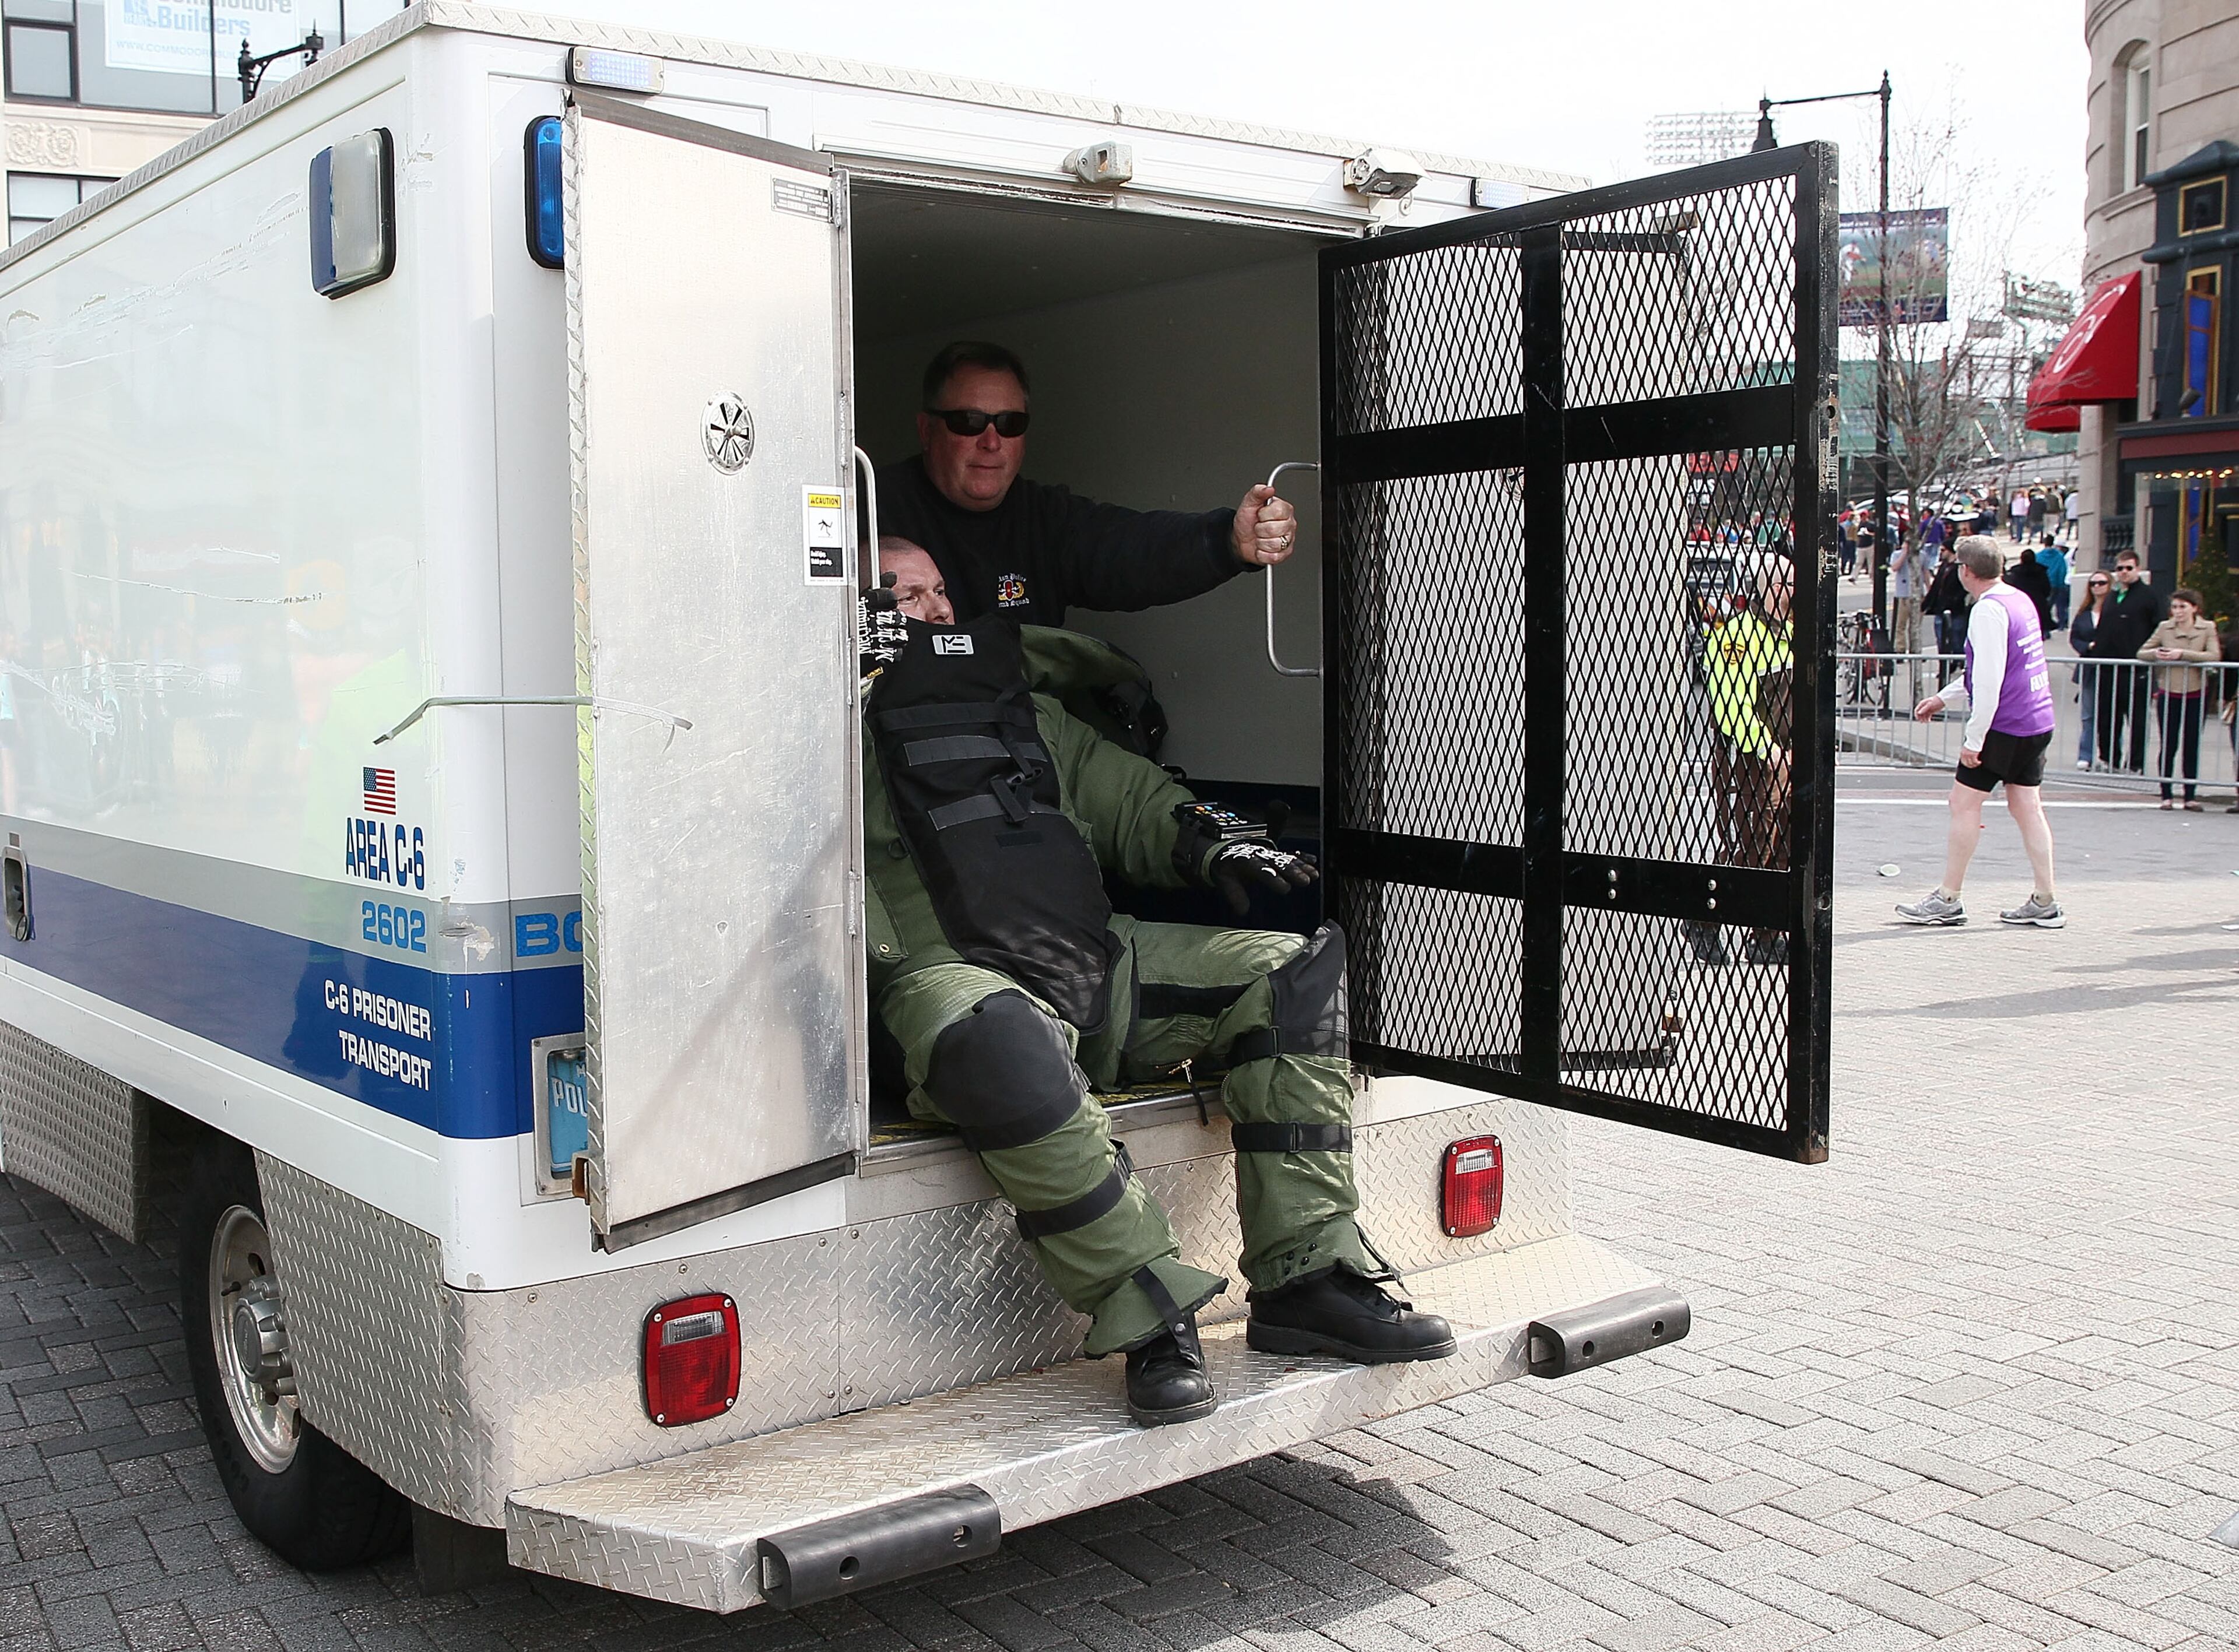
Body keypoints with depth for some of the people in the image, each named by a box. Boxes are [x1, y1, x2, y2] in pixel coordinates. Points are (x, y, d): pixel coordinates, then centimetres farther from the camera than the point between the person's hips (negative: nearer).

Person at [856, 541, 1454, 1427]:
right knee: (1001, 1044, -42)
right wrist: (867, 648, -11)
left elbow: (1134, 801, 32)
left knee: (1294, 973, -6)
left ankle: (1308, 1278, -12)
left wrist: (1206, 843, 12)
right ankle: (1150, 1315, -31)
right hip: (951, 977, -7)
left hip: (1097, 965, 7)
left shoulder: (1028, 712, 30)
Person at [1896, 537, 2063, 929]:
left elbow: (1989, 680, -21)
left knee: (1964, 803, -1)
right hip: (2037, 722, 9)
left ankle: (1948, 900, 3)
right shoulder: (2020, 600, 14)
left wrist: (1973, 739, -18)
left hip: (2003, 725, -9)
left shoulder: (1989, 610, -16)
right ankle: (2044, 903, 10)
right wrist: (1943, 698, 27)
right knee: (2027, 807, 10)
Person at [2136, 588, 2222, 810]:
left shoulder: (2207, 628, -1)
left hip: (2196, 695, -1)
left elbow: (2214, 656, -16)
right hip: (2168, 694, 1)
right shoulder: (2164, 628, 3)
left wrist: (2182, 654, -23)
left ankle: (2191, 796, 10)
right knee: (2168, 746, 0)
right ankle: (2166, 795, 8)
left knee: (2192, 747, 4)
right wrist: (2155, 653, -17)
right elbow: (2141, 653, 5)